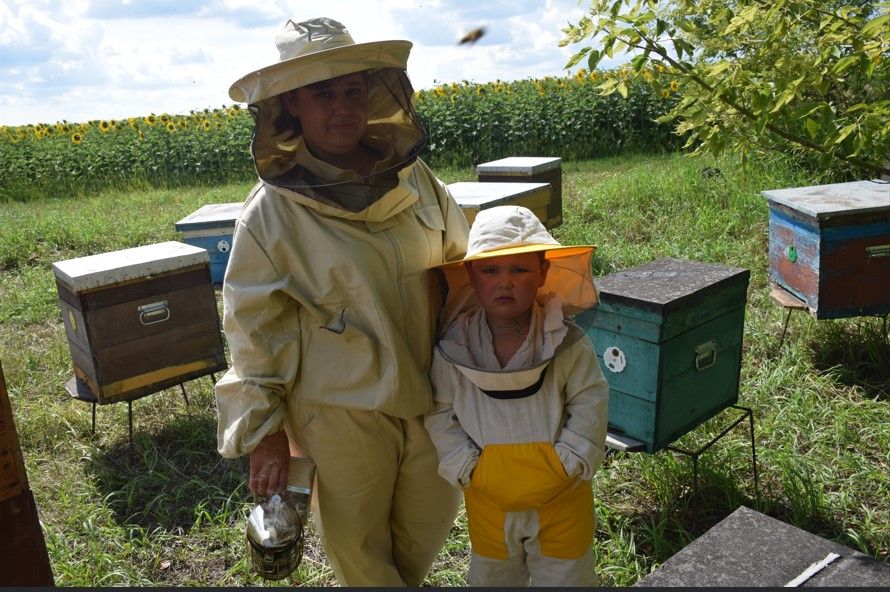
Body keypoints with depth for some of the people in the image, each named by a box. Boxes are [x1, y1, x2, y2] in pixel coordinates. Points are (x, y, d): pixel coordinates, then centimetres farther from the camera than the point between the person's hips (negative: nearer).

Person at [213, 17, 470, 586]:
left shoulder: (415, 178, -5)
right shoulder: (272, 210, -14)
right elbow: (254, 327, -8)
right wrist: (266, 431, -6)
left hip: (432, 394, 4)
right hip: (343, 411, -3)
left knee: (431, 519, 23)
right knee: (359, 545, 17)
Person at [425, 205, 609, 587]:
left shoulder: (566, 342, -18)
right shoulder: (453, 348, -15)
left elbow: (590, 403, -9)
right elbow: (441, 415, -5)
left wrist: (568, 459, -15)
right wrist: (465, 465, -12)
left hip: (560, 493, -1)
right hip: (487, 496, 2)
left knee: (565, 574, 20)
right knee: (492, 575, 26)